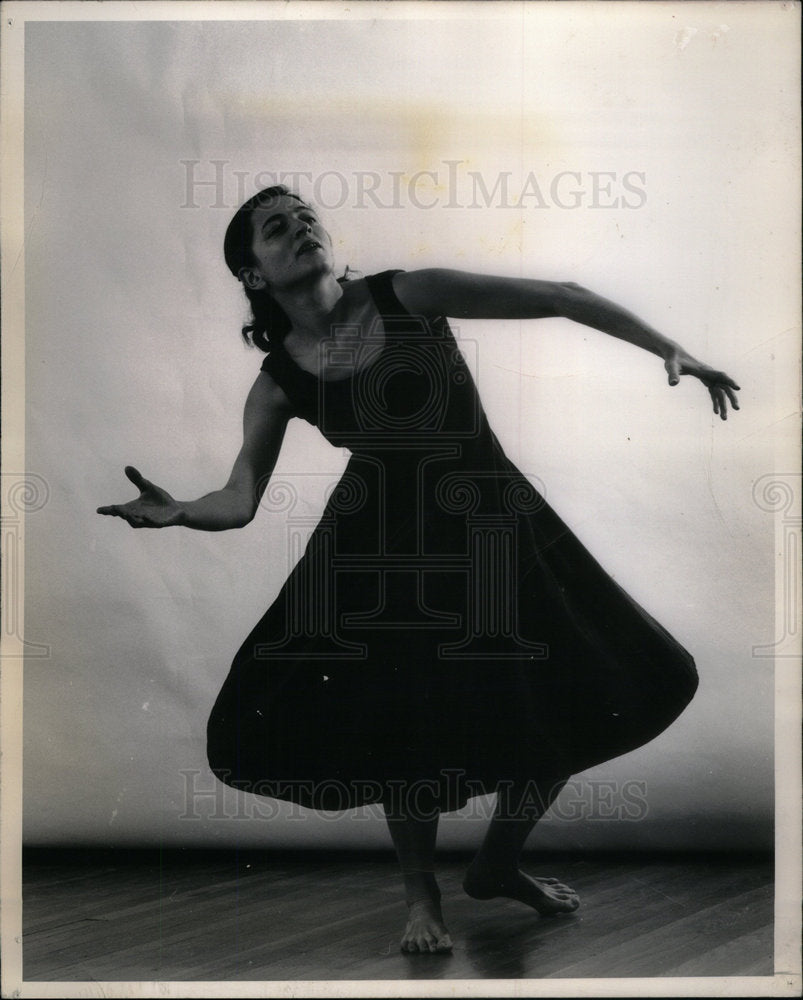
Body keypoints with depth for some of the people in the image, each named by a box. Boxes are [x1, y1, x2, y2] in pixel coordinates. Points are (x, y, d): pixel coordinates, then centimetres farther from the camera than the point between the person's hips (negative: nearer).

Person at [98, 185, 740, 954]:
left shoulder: (408, 296, -9)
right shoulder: (278, 383, -4)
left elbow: (559, 298, -9)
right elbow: (240, 499, -8)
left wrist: (670, 350, -14)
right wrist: (175, 513, -30)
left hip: (487, 529, 1)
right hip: (382, 546, -1)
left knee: (577, 702, 3)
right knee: (407, 723, -10)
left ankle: (496, 864, 29)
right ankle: (420, 893, 20)